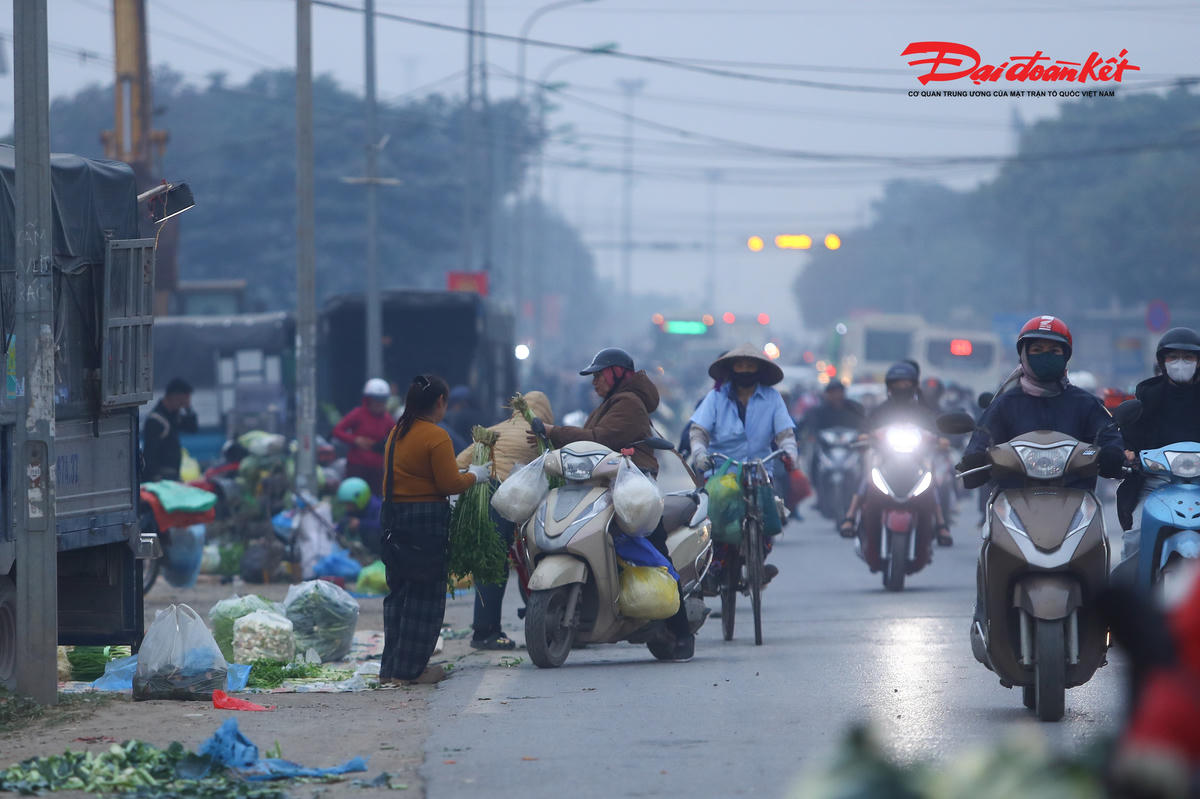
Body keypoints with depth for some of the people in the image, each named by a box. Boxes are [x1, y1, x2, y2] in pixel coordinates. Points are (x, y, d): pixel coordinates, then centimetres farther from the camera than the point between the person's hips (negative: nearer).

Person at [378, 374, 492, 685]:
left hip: (394, 517, 8)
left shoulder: (397, 433, 10)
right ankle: (411, 669, 3)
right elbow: (449, 484, -14)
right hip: (427, 518, -8)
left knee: (398, 591, 14)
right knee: (425, 595, 1)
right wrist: (475, 475, 5)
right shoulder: (436, 437, -14)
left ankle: (390, 667, 16)